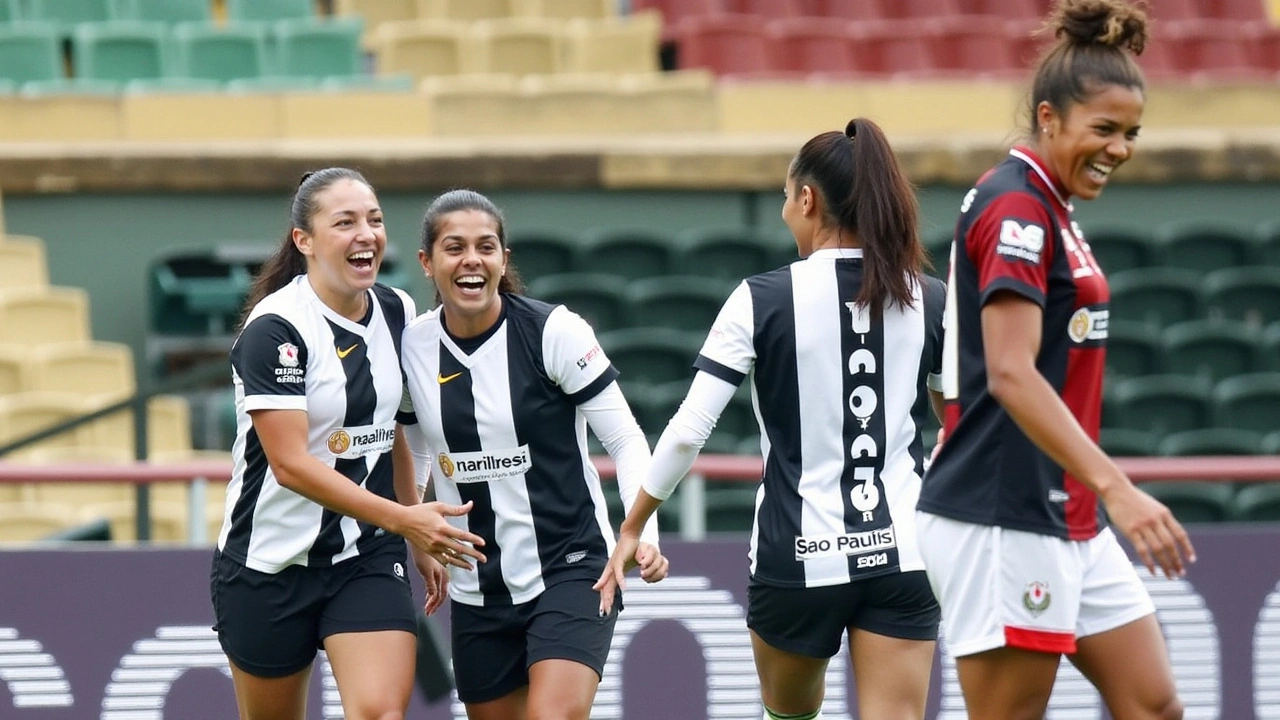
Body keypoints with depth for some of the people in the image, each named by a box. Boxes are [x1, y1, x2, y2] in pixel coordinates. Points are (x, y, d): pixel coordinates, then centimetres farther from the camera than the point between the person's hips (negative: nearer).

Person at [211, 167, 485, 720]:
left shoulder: (396, 313, 2)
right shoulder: (274, 328, -18)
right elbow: (291, 464, -24)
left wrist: (423, 535, 16)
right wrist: (401, 518, -29)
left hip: (368, 560, 4)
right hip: (272, 564, -4)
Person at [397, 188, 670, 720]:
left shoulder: (555, 332, -11)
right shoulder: (413, 347, 1)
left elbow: (626, 439, -8)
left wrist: (643, 532, -21)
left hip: (572, 571, -5)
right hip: (477, 591, 5)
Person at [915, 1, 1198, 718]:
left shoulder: (1048, 209, 15)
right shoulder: (1016, 206, -15)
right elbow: (1011, 374, -25)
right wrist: (1117, 489, -31)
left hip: (1072, 523, 10)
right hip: (1005, 520, -10)